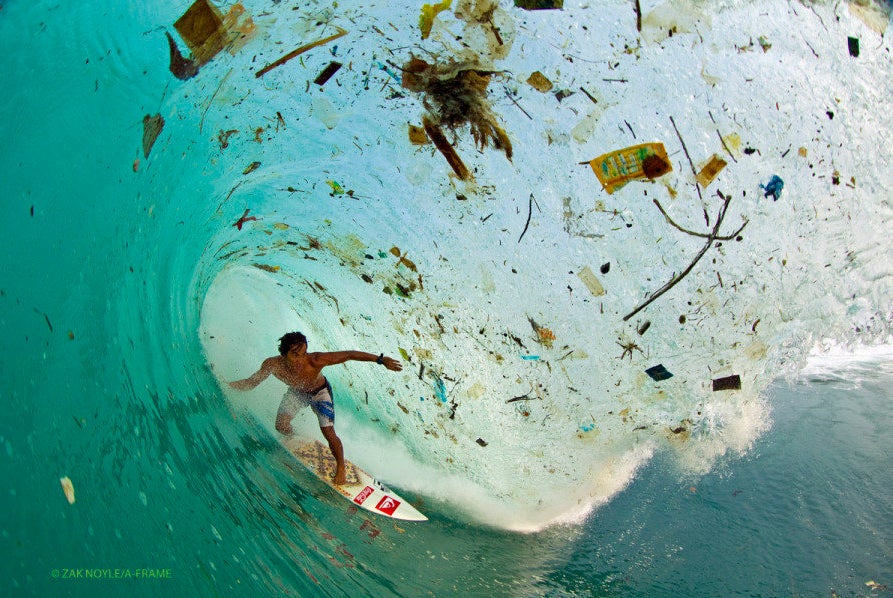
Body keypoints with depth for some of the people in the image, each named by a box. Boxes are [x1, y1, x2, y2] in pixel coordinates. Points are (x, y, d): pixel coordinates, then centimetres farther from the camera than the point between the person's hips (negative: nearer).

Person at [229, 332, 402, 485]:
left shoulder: (315, 361, -44)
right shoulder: (273, 364, -34)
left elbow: (350, 354, -39)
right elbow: (252, 382, -15)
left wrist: (381, 360, -43)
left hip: (320, 392, -3)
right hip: (297, 392, 3)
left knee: (329, 433, -9)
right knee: (281, 425, -4)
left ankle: (340, 467, 20)